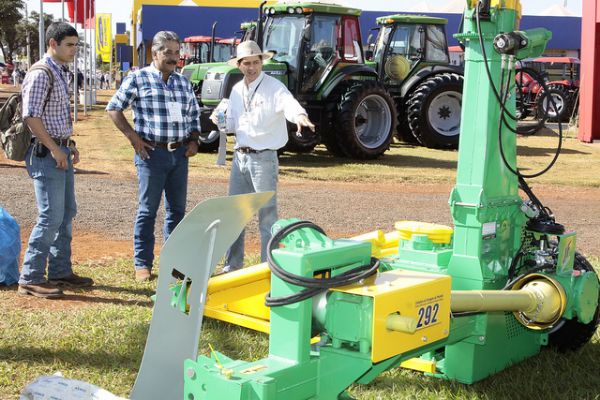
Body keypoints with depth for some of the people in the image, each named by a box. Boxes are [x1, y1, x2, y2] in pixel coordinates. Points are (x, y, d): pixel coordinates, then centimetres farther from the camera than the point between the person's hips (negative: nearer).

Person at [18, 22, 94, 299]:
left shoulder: (60, 73, 16)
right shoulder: (40, 74, -14)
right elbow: (31, 117, -19)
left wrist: (70, 145, 16)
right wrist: (54, 149, -19)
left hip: (60, 151, 10)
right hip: (45, 153, -10)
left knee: (67, 213, 14)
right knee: (51, 216, -10)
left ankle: (60, 271, 23)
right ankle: (30, 278, -3)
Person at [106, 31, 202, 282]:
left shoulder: (183, 82, 14)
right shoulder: (138, 79, -2)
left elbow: (195, 114, 24)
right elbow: (113, 108, -2)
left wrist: (194, 140, 9)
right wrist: (132, 136, -9)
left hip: (179, 154, 5)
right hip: (152, 153, -5)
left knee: (177, 210, 10)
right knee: (147, 211, 1)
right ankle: (143, 264, 10)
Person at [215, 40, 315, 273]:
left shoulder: (274, 88, -10)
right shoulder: (237, 90, 11)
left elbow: (289, 103, -30)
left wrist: (300, 115, -52)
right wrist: (221, 121, -2)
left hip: (264, 158, -7)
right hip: (240, 156, 7)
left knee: (267, 215, -1)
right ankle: (232, 265, 25)